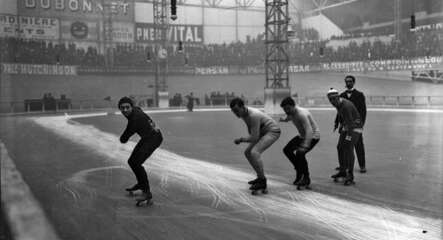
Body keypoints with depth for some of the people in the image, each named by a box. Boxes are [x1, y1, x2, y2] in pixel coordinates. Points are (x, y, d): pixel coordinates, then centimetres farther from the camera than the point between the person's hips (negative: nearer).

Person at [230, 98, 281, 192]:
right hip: (264, 133, 10)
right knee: (248, 153, 8)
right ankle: (261, 177, 17)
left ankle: (262, 181, -17)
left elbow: (254, 138, -29)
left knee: (254, 153, -26)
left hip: (273, 132, -10)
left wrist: (241, 140, -17)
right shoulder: (243, 113, -3)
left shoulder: (253, 115, -33)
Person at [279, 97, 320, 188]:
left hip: (313, 136, -9)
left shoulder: (302, 114, -32)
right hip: (302, 135, 9)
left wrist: (305, 146, -50)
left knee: (300, 153, -27)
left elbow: (309, 130, -42)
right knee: (287, 150, 2)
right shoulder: (290, 113, -4)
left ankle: (306, 179, -11)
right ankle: (299, 170, 17)